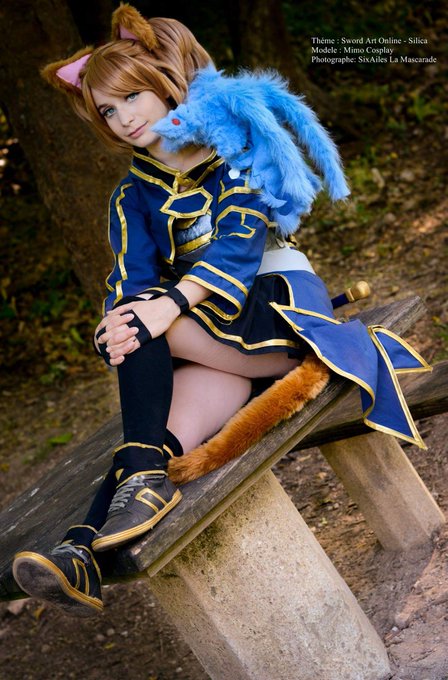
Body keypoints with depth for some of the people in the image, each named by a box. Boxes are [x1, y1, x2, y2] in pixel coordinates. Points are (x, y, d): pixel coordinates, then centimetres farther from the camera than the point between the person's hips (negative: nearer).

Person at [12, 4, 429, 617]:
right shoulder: (133, 197, 16)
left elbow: (240, 239, -12)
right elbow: (130, 281, 1)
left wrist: (171, 304, -29)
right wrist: (123, 322, -26)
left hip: (279, 300, -3)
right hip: (209, 337, 3)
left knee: (149, 317, -29)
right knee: (188, 409, -31)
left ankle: (142, 473, -37)